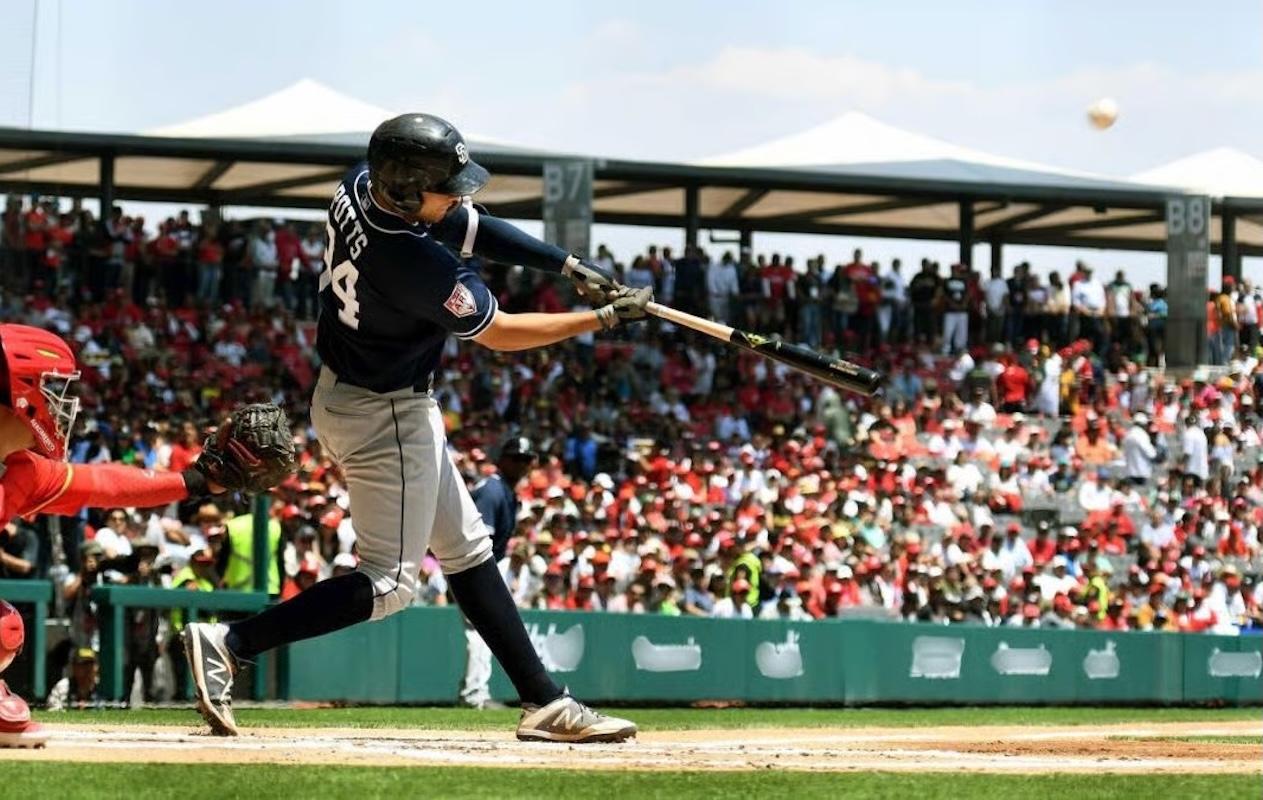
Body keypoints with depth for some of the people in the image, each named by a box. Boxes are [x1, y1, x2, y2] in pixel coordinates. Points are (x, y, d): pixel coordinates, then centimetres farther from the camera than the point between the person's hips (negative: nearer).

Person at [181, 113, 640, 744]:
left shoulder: (365, 184, -10)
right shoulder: (418, 263, -33)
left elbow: (473, 228, 3)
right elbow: (499, 334, -18)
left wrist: (570, 267, -4)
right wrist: (607, 317, -10)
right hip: (386, 417, -10)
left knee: (466, 548, 15)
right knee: (389, 583, -1)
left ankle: (543, 702, 20)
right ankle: (230, 643, -6)